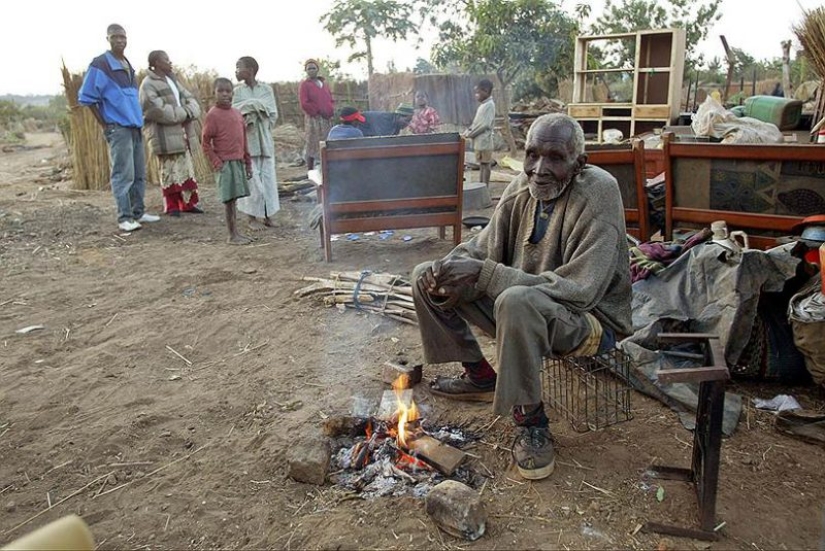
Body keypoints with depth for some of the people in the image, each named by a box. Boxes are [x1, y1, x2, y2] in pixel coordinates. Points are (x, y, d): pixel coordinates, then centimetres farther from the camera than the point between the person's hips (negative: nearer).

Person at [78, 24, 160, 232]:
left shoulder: (128, 66, 17)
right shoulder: (99, 65, -6)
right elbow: (87, 98, -6)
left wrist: (139, 120, 16)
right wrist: (105, 125, -6)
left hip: (135, 127, 7)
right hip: (118, 128, -7)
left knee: (139, 173, 10)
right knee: (123, 174, -8)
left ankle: (138, 212, 19)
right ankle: (125, 217, -3)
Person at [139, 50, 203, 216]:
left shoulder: (172, 80, 17)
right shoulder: (148, 85, -9)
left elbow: (190, 99, 12)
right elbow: (160, 111, -20)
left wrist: (189, 112, -10)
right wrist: (184, 114, -13)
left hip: (181, 133, 8)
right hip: (164, 136, -8)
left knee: (186, 168, 10)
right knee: (170, 170, -3)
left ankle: (187, 203, 17)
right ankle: (172, 206, 6)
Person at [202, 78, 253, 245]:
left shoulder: (237, 113, 11)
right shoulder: (213, 115, -7)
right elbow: (206, 143, -6)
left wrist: (248, 163, 15)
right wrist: (217, 163, -12)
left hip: (239, 162, 6)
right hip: (225, 163, -6)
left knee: (234, 198, 11)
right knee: (230, 199, -4)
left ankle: (236, 231, 19)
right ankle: (232, 235, 3)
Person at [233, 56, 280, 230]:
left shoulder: (266, 89, 5)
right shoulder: (238, 91, 4)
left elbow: (273, 114, 1)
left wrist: (249, 107, -6)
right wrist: (258, 106, -10)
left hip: (264, 139, 1)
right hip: (246, 139, -1)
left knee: (267, 177, 2)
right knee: (252, 178, -3)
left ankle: (267, 215, 12)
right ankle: (252, 218, 5)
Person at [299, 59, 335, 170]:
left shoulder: (324, 83, 19)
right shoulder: (305, 85, 2)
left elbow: (331, 100, 20)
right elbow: (304, 104, -7)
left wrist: (331, 110, 0)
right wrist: (318, 111, -10)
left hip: (327, 119, 5)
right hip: (313, 119, -5)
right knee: (312, 146, -6)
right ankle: (310, 172, -4)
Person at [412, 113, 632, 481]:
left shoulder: (598, 193, -23)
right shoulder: (522, 187, -4)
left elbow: (579, 290, -31)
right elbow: (484, 248, 4)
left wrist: (485, 273, -33)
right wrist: (451, 267, -22)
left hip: (590, 318, -7)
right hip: (523, 310, 7)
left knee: (517, 301, -41)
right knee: (426, 278, 2)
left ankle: (531, 423, -18)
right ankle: (480, 377, 16)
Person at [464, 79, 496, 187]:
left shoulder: (489, 105, -13)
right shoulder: (482, 105, 16)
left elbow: (484, 125, -20)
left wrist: (470, 134, -14)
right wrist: (468, 131, 2)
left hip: (484, 141, -9)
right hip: (479, 141, 9)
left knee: (485, 165, -4)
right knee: (481, 165, 12)